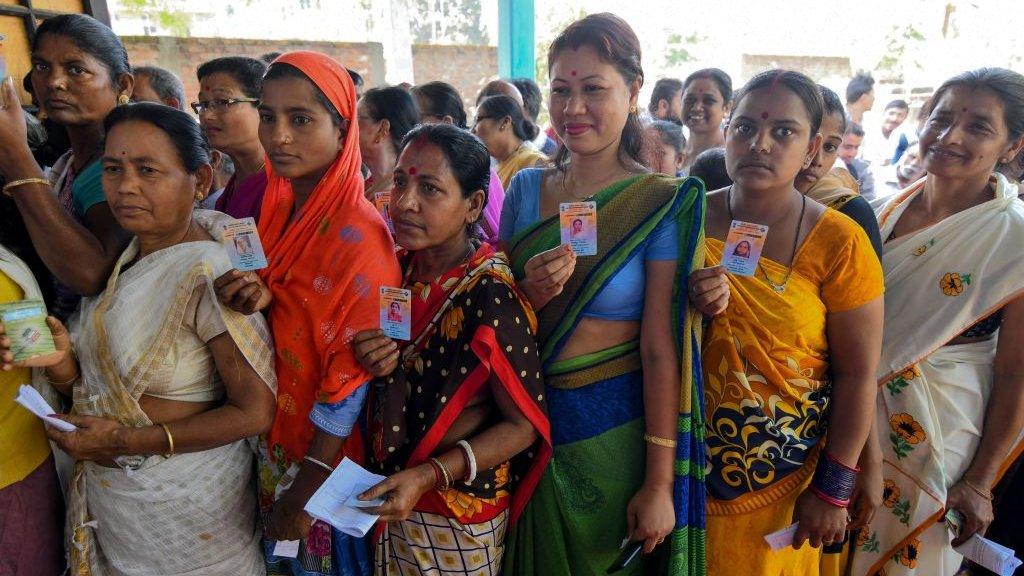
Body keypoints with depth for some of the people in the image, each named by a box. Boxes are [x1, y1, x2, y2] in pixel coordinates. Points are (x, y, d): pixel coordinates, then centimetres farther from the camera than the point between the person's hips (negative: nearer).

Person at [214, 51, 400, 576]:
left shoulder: (359, 234, -22)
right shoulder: (275, 211, 0)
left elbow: (352, 372, -22)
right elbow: (283, 325, 6)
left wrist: (305, 490, -17)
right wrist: (258, 302, -17)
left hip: (327, 450, -6)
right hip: (274, 435, 7)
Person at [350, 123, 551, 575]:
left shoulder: (490, 296, -24)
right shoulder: (397, 268, -5)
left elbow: (525, 424, -18)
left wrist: (428, 475, -25)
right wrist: (371, 365, -14)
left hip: (461, 512, -6)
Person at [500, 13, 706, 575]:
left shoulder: (661, 203, -12)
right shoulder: (525, 188, 0)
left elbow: (660, 349, -14)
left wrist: (660, 483, -13)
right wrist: (529, 292, -17)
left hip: (617, 433, -3)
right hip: (533, 421, 4)